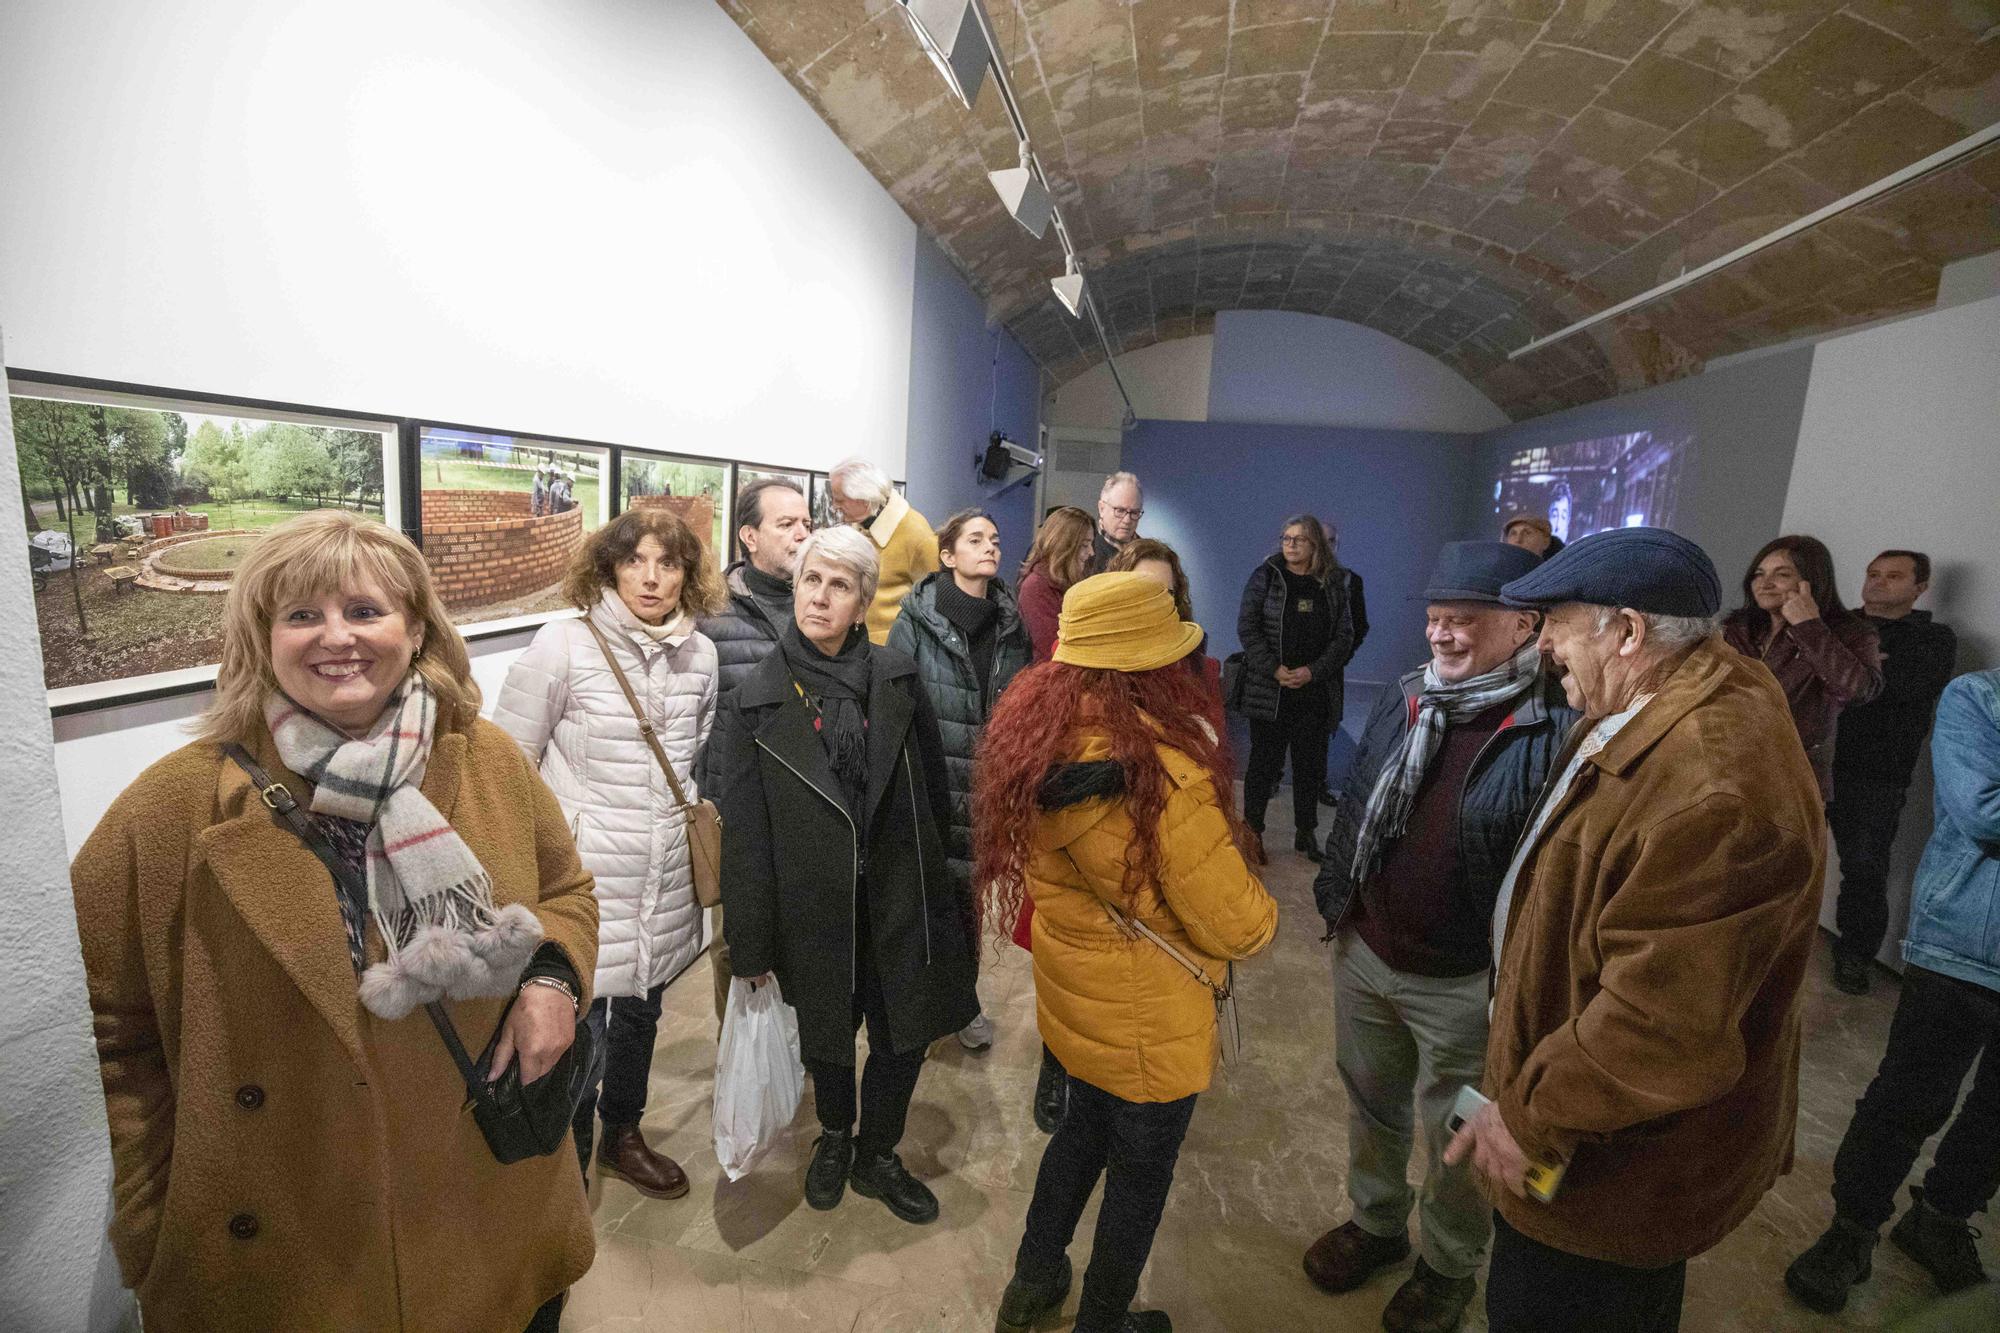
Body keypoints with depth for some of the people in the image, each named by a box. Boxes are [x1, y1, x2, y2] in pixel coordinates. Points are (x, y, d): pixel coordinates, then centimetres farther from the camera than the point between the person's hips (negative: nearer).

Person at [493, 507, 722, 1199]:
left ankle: (622, 1137, 48)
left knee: (640, 1015, 22)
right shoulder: (564, 645, -13)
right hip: (581, 884, -5)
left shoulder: (700, 655, 1)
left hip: (666, 885, 5)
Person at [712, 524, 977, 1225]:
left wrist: (951, 888, 6)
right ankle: (834, 1135, 52)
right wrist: (751, 946, -4)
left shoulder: (897, 678, -5)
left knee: (905, 1035, 15)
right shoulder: (757, 698, -9)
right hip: (814, 903, -1)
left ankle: (876, 1155, 44)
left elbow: (934, 791, 2)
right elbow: (744, 832, -6)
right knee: (827, 1034, 20)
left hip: (900, 896, 1)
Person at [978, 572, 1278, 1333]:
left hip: (1071, 994, 6)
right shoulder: (1160, 770, -33)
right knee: (1140, 1171, 20)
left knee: (1085, 1128, 30)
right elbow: (1234, 927, -23)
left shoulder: (1033, 732, -12)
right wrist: (1261, 915, -1)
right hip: (1149, 1020, -6)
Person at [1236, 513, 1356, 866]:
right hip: (1269, 691, -2)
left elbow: (1344, 634, 5)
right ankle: (1253, 832, 13)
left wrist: (1313, 671, -9)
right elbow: (1247, 626, -5)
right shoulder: (1265, 576, 1)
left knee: (1310, 763, 10)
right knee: (1264, 761, 3)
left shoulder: (1333, 584, 7)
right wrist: (1274, 669, -14)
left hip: (1315, 691, 3)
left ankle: (1306, 832, 22)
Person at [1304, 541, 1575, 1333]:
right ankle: (1375, 1223, 51)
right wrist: (1334, 898, 10)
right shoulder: (1404, 703, 0)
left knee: (1456, 1141, 18)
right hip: (1364, 955, 6)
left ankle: (1449, 1268, 45)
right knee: (1371, 1106, 25)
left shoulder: (1555, 731, -20)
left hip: (1465, 984, -5)